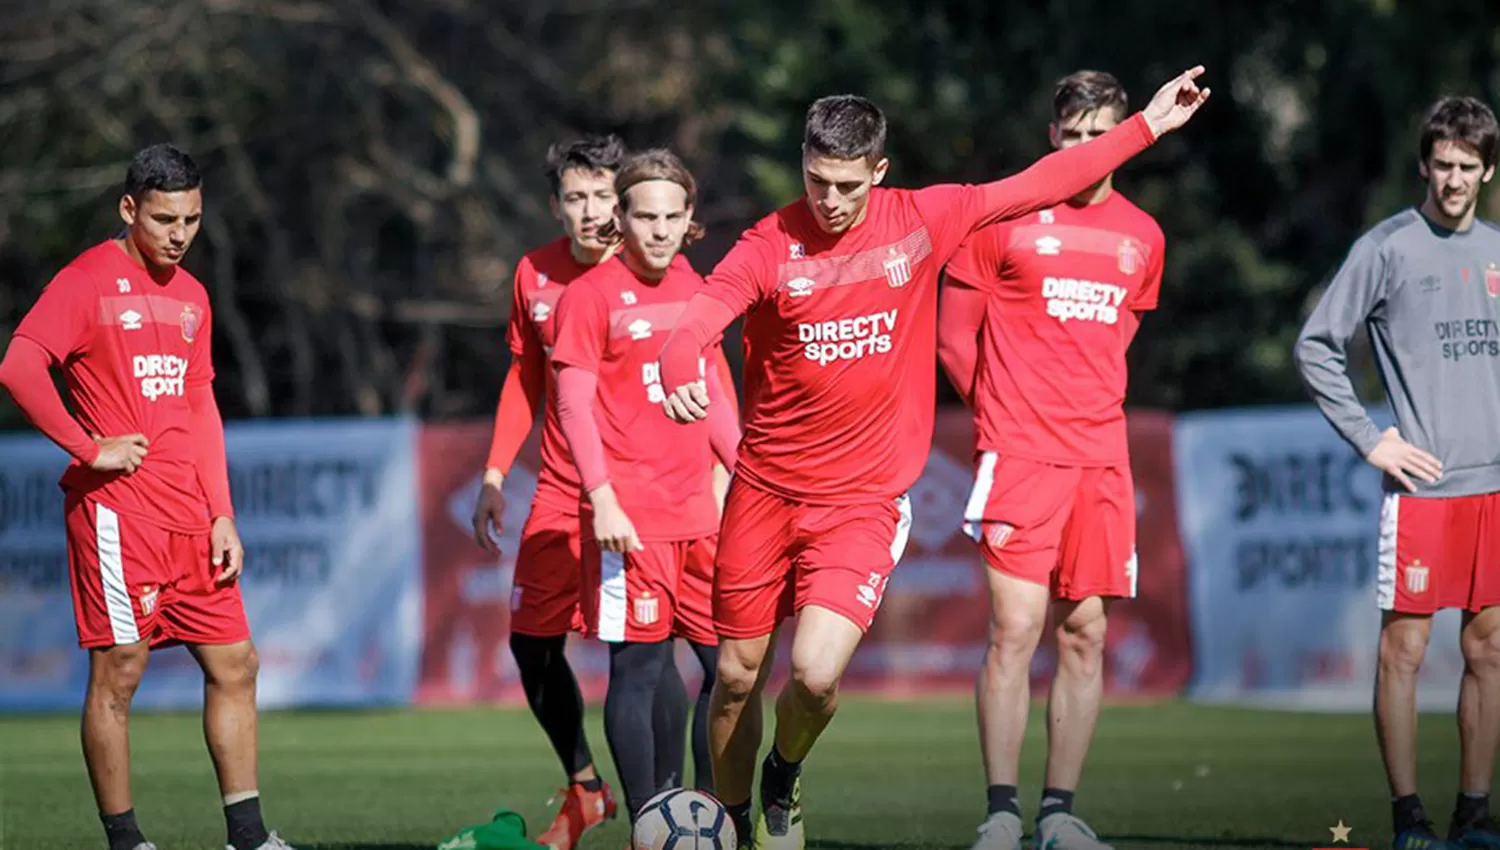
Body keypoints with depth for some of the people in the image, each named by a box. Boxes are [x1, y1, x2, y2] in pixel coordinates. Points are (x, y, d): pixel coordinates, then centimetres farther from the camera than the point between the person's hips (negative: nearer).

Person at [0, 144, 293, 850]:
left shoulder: (191, 296, 17)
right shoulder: (89, 280, -5)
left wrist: (222, 514, 13)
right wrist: (91, 448, -16)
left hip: (189, 517, 7)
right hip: (116, 508, -7)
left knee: (234, 664, 6)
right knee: (119, 672, -5)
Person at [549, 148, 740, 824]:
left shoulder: (691, 288, 13)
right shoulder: (592, 294, -5)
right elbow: (573, 404, -8)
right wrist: (603, 498, -17)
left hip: (698, 510, 6)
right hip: (630, 516, -6)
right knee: (639, 666, -6)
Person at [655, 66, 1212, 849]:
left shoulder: (921, 220, -4)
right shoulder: (770, 246, -9)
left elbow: (1038, 187, 5)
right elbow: (694, 323, -22)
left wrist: (1149, 125, 8)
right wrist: (679, 378, -46)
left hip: (862, 498, 0)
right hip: (764, 489, 0)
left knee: (815, 674, -17)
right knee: (736, 676, 9)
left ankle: (784, 780, 15)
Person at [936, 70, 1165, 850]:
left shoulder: (1142, 237, 11)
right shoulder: (1004, 217, -1)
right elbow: (952, 333, 4)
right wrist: (1006, 411, 5)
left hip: (1102, 462, 4)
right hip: (1019, 456, -4)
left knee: (1085, 634, 4)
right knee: (1015, 630, -11)